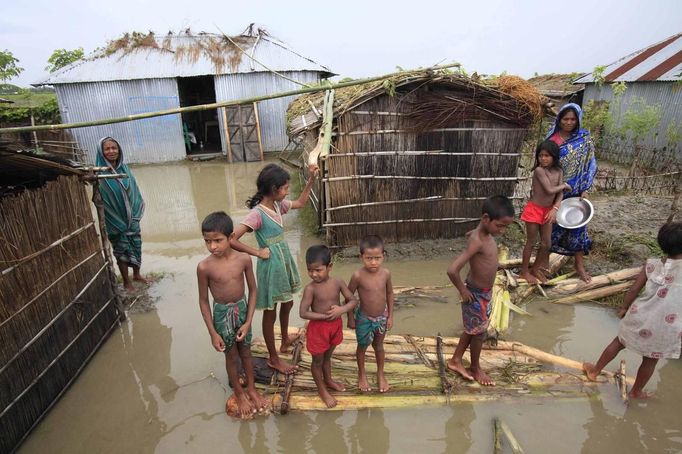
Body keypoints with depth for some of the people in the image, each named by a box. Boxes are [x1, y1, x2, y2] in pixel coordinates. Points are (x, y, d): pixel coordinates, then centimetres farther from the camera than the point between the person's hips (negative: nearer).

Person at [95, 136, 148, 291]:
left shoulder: (124, 169, 1)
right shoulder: (100, 174, -15)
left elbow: (134, 192, 7)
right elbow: (99, 200, -16)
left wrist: (136, 214, 3)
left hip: (132, 218, 5)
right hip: (116, 221, -4)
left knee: (136, 245, 14)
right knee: (121, 249, 7)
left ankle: (137, 274, 34)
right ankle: (126, 281, 22)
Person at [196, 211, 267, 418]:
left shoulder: (244, 259, -16)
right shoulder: (204, 267, -21)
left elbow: (253, 290, -5)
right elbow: (203, 301, -10)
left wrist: (248, 322, -8)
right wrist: (213, 333, -8)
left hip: (242, 309, 2)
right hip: (222, 313, -2)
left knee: (246, 352, 20)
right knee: (231, 356, 16)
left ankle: (251, 388, 43)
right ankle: (239, 394, 39)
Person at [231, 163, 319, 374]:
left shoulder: (278, 205, -1)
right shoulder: (257, 214, -25)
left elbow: (300, 203, 18)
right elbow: (232, 240, -30)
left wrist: (311, 179, 8)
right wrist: (258, 252, -21)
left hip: (284, 261, 8)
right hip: (271, 266, -8)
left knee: (287, 303, 25)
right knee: (270, 312, 9)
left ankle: (285, 340, 50)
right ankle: (273, 358, 27)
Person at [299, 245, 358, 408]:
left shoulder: (338, 283, -11)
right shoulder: (310, 288, -22)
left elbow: (353, 300, -5)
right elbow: (303, 313, -25)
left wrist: (341, 310, -24)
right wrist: (326, 316, -24)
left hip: (335, 326, 4)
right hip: (318, 327, -4)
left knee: (327, 357, 27)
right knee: (317, 360, 15)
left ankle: (328, 380, 50)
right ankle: (322, 390, 36)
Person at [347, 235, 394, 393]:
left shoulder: (386, 273, -16)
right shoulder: (358, 276, -25)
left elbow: (389, 294, -1)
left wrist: (390, 316, 2)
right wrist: (350, 318, -6)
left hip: (382, 317, 2)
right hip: (364, 318, -2)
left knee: (379, 346, 22)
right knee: (362, 346, 19)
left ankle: (380, 373, 45)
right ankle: (361, 374, 44)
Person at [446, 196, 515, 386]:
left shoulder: (485, 232, -5)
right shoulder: (478, 242, -32)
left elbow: (469, 233, 21)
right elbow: (452, 270, -40)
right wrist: (463, 291, -21)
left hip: (484, 292, 8)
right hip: (476, 294, -8)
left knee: (473, 329, 21)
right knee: (478, 331, 12)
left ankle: (455, 360, 38)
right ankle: (475, 368, 35)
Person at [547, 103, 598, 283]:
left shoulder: (584, 138, -4)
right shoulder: (552, 138, -2)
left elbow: (590, 164, -3)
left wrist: (585, 189, -10)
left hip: (575, 191, -1)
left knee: (577, 225, 1)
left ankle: (579, 264, 12)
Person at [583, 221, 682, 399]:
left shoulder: (651, 264, -8)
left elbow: (634, 289, -2)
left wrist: (624, 307, 11)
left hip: (640, 316, 2)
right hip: (665, 328, -2)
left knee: (619, 342, 23)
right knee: (650, 360, 19)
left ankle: (594, 370, 38)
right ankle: (636, 392, 38)